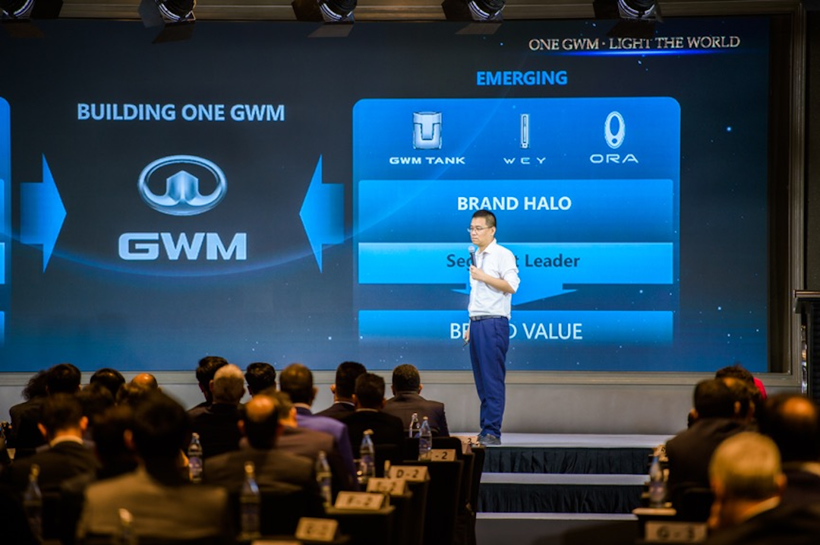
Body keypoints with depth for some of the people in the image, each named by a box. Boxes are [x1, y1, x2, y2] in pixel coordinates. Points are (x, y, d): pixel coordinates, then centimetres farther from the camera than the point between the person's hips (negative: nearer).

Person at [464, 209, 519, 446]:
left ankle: (492, 432, -12)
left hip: (493, 322, -8)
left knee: (493, 380, -10)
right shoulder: (476, 257, 20)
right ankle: (486, 430, 9)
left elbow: (511, 285, -15)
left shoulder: (503, 255, -4)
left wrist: (483, 277, -14)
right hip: (476, 323, 8)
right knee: (481, 381, 7)